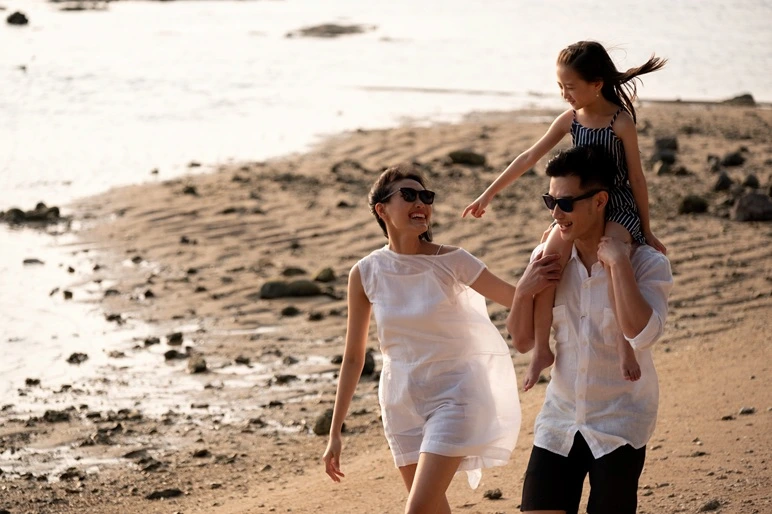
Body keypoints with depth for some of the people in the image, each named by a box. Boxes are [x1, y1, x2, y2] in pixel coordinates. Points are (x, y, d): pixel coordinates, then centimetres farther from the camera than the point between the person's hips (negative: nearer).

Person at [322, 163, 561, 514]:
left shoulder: (451, 262, -12)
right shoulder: (366, 273, -6)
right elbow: (353, 358, 2)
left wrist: (532, 286, -34)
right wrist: (335, 433, 3)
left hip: (453, 393, -3)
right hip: (402, 401, 3)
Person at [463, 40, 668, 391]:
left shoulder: (621, 122, -9)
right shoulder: (570, 121, 5)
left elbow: (636, 178, -3)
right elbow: (529, 158, 11)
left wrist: (646, 231, 2)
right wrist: (489, 194, 12)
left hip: (619, 209, -4)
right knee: (549, 257, -24)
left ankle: (624, 346, -33)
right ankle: (541, 349, -20)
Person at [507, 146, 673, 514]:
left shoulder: (646, 263, -11)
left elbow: (641, 334, -28)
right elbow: (523, 341, 6)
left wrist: (617, 262, -25)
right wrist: (526, 286, -11)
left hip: (618, 426, -4)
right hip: (559, 420, 4)